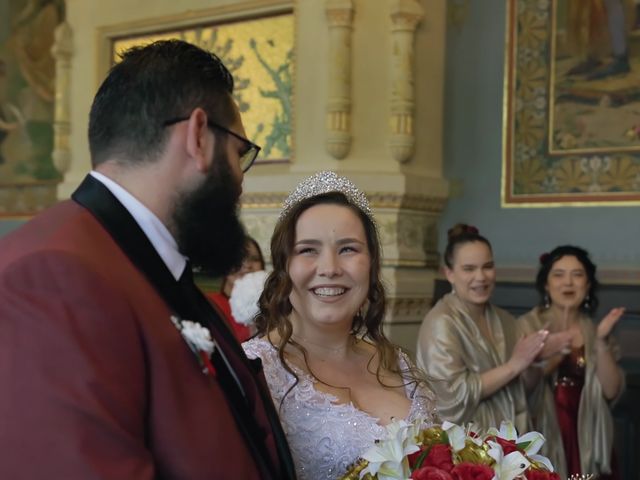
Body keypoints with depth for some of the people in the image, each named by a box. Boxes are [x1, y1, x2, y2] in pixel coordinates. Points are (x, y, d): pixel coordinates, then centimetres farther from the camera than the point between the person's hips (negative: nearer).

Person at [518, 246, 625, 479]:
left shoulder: (595, 330, 5)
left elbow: (611, 392, -3)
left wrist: (602, 342, -14)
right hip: (541, 441, -3)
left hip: (586, 441, 3)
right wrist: (545, 357, -23)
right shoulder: (527, 326, -4)